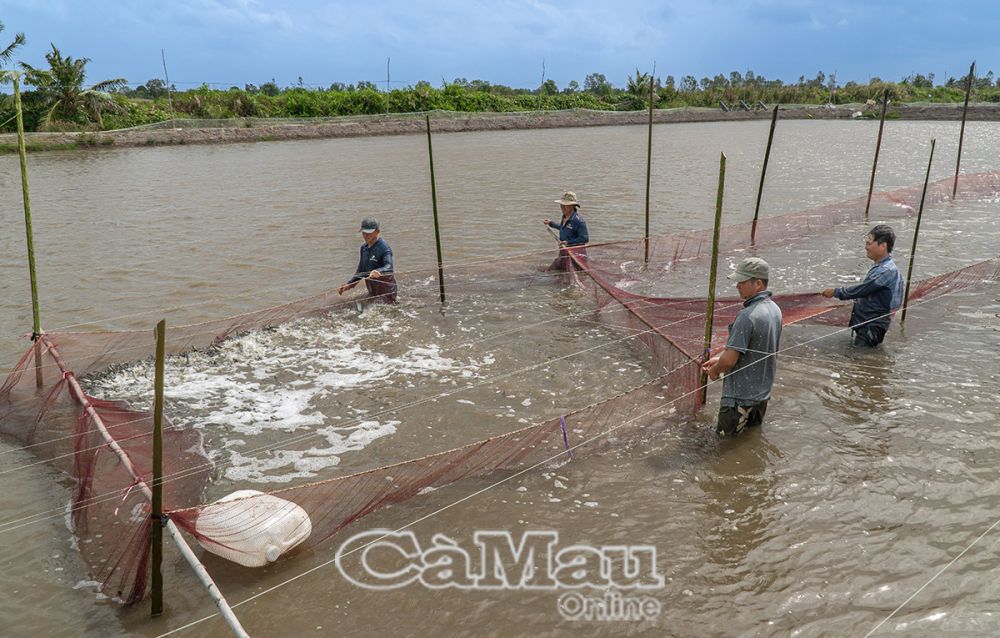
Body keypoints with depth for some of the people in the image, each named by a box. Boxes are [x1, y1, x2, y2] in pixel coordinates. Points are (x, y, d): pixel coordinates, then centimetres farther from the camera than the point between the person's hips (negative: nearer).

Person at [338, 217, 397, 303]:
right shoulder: (364, 247, 9)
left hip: (386, 291, -8)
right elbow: (361, 270, 20)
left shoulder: (384, 247, -16)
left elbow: (389, 267, -33)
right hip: (372, 292, 8)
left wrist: (379, 272, -54)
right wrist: (349, 285, 10)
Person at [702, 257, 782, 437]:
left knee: (725, 435, 11)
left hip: (741, 396, -9)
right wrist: (718, 358, 12)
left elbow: (729, 360, -26)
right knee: (754, 429, 30)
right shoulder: (774, 309, 0)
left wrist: (715, 370, -5)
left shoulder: (747, 316, -29)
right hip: (763, 391, 9)